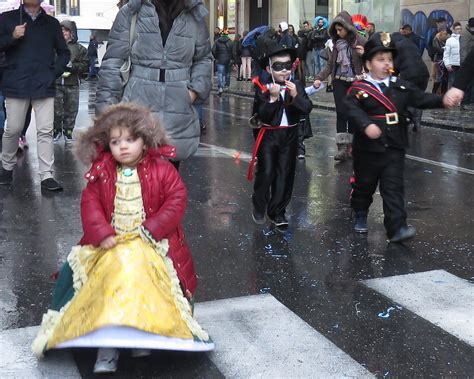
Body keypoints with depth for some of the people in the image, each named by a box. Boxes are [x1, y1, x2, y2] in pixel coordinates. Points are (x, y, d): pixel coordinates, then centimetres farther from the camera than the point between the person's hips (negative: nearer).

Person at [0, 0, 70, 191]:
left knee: (45, 131, -4)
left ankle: (47, 176, -2)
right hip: (16, 84, -1)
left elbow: (64, 52, 18)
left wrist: (55, 72, 4)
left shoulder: (51, 23, 11)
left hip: (44, 86, 1)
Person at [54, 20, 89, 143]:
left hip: (72, 84, 0)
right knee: (56, 109, 3)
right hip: (56, 83, 0)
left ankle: (68, 131, 19)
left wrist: (72, 66, -13)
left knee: (71, 110, 5)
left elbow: (85, 65, 0)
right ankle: (57, 129, 21)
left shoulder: (80, 49, 6)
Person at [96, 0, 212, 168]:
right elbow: (112, 64, -1)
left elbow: (203, 59, 20)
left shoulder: (194, 16, 8)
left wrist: (196, 89, 1)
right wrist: (106, 108, -6)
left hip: (177, 115, 3)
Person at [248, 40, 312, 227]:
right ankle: (259, 207, 22)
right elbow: (262, 115, -18)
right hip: (269, 135, -3)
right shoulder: (263, 88, -9)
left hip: (289, 135, 3)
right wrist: (272, 98, -29)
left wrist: (296, 96, -25)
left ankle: (277, 211, 19)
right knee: (266, 173, 0)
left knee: (285, 173, 7)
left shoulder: (297, 86, -1)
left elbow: (307, 108, -10)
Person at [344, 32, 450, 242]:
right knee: (364, 184, 14)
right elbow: (353, 109, -21)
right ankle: (359, 215, 38)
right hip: (368, 148, -2)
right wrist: (366, 125, -38)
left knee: (393, 187, -1)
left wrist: (443, 100, -18)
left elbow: (421, 98, 0)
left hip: (394, 148, 2)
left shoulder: (400, 86, 5)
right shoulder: (359, 89, -7)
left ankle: (397, 228, -3)